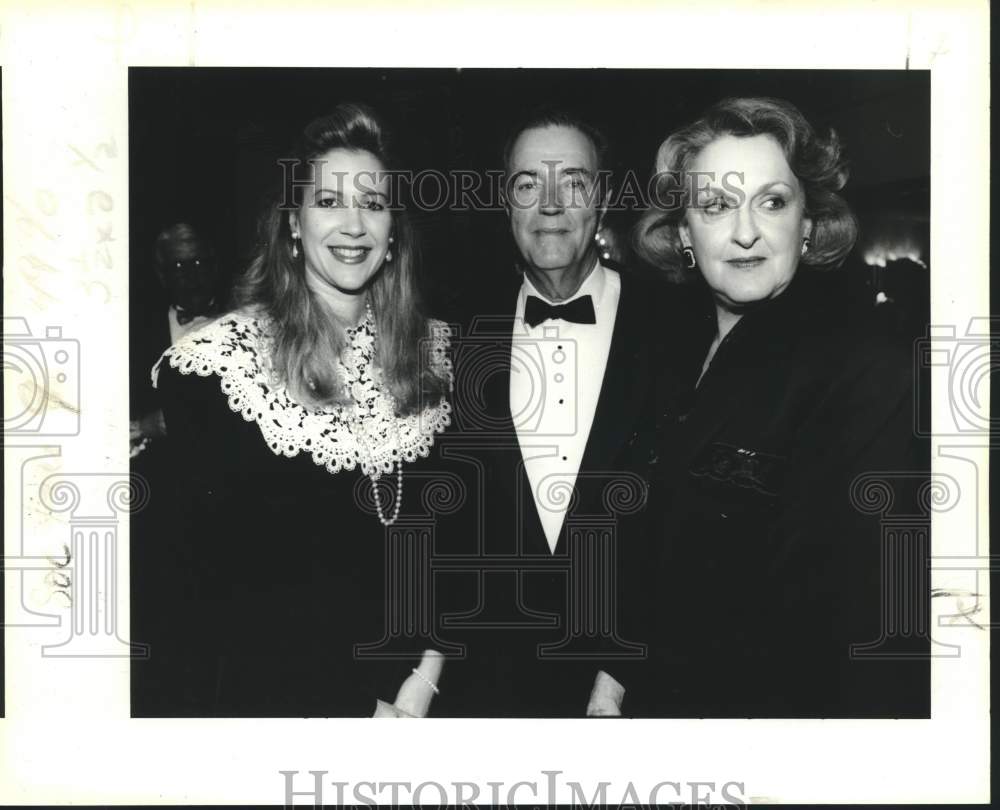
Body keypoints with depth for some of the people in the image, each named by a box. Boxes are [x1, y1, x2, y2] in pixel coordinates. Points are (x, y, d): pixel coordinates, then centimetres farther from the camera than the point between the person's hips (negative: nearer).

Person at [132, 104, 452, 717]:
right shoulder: (219, 361, -13)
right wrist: (362, 707, -13)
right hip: (259, 692, -3)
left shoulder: (434, 350, -1)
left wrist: (424, 677, -8)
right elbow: (211, 571, -12)